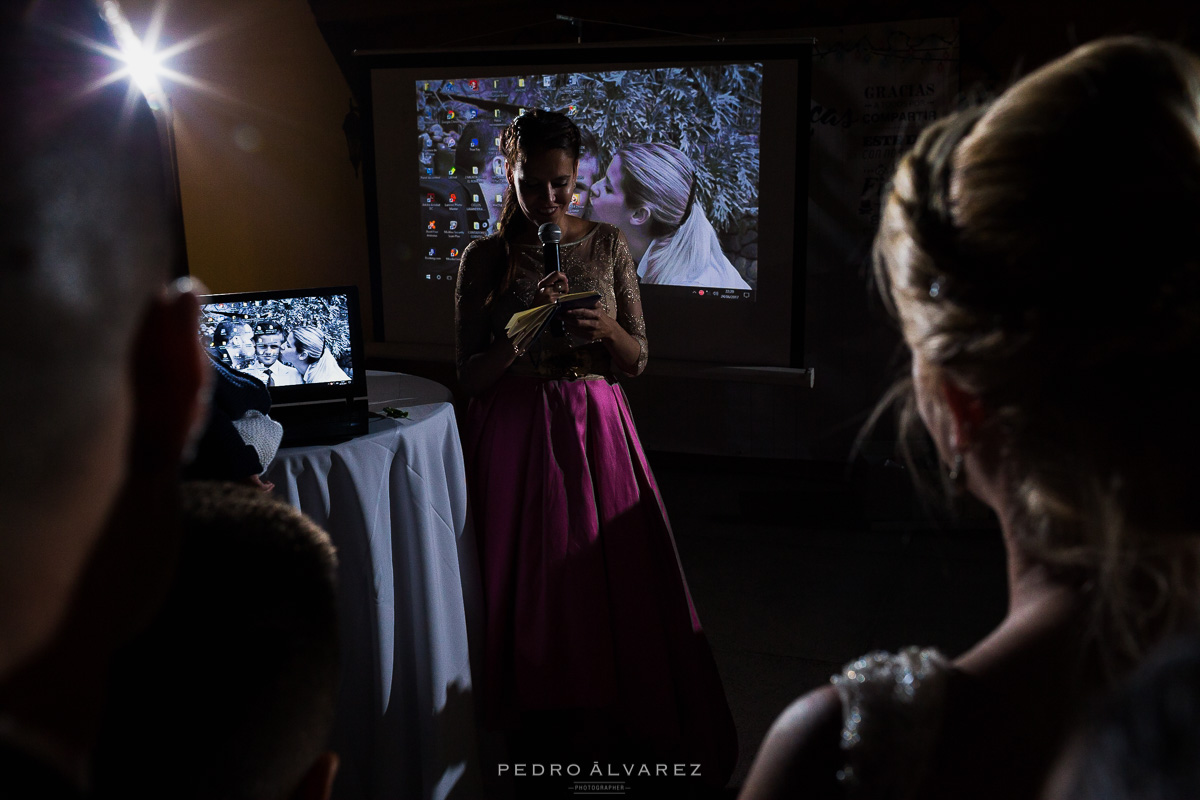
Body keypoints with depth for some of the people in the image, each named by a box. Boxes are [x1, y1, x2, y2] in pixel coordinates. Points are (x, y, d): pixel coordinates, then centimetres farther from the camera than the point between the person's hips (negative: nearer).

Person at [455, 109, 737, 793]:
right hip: (515, 434, -1)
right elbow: (471, 376, -2)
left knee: (618, 577, 1)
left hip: (597, 428, 2)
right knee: (530, 582, 3)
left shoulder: (608, 246, 4)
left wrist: (604, 329, -15)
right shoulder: (486, 259, 0)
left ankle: (619, 727, 24)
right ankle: (540, 733, 25)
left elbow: (638, 360, 6)